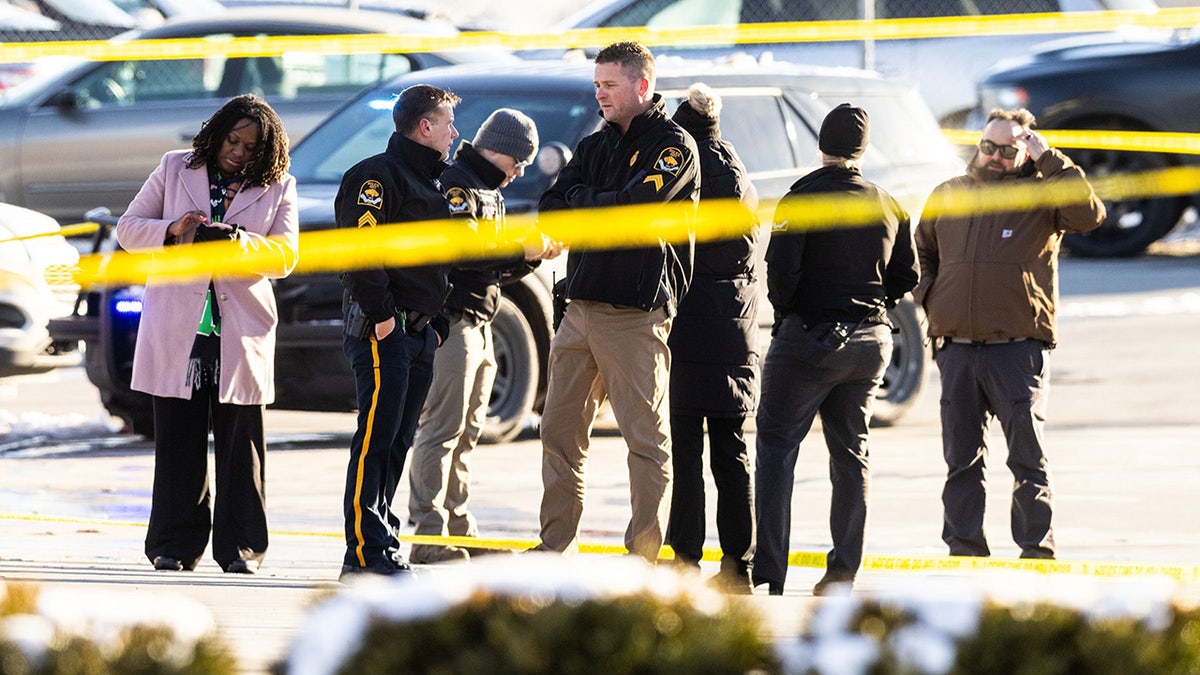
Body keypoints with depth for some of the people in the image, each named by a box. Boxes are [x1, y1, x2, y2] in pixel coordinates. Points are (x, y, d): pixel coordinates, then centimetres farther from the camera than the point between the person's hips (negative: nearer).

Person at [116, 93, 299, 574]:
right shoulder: (175, 169, 10)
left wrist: (239, 242, -20)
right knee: (177, 440, 1)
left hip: (242, 331, 0)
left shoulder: (278, 187, 8)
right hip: (175, 330, 0)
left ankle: (241, 547, 6)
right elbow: (128, 227, 9)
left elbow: (285, 255, -2)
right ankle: (175, 546, 6)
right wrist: (172, 230, -10)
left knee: (241, 443, 0)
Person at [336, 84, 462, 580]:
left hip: (420, 332, 10)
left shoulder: (429, 185, 23)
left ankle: (383, 546, 12)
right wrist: (380, 312, -21)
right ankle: (365, 552, -14)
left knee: (396, 444, 9)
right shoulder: (378, 175, -8)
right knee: (376, 439, -11)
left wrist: (438, 324, 20)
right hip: (383, 331, -10)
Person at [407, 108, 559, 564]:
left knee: (466, 432, 12)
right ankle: (429, 538, -14)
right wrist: (523, 249, -19)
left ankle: (459, 530, 16)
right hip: (453, 322, -10)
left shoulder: (490, 194, 23)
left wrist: (532, 256, 8)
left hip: (480, 326, 10)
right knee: (442, 431, -12)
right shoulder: (456, 184, -9)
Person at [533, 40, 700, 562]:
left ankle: (642, 554, -6)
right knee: (560, 430, 8)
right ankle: (555, 545, 15)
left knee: (646, 436, -6)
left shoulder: (673, 146, -3)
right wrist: (608, 213, -8)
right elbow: (551, 209, 8)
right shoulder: (594, 146, 20)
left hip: (636, 314, -8)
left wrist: (579, 203, -1)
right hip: (582, 307, 8)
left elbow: (635, 206, -17)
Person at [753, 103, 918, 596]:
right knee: (851, 453, 14)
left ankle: (768, 574, -8)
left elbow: (781, 266, -20)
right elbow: (906, 276, 11)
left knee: (777, 449, -1)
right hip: (871, 342, 5)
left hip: (810, 335, -5)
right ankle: (843, 574, 11)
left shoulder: (802, 199, -11)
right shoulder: (888, 206, 7)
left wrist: (785, 309, -2)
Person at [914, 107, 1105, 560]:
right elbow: (922, 253, 26)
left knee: (1028, 456, -3)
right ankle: (964, 551, 13)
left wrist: (1050, 161, -15)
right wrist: (928, 299, 8)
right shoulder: (948, 196, 14)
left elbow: (1089, 214, -18)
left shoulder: (1041, 194, 1)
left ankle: (1037, 551, 2)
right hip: (957, 349, 4)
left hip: (1020, 349, -4)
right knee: (962, 459, 7)